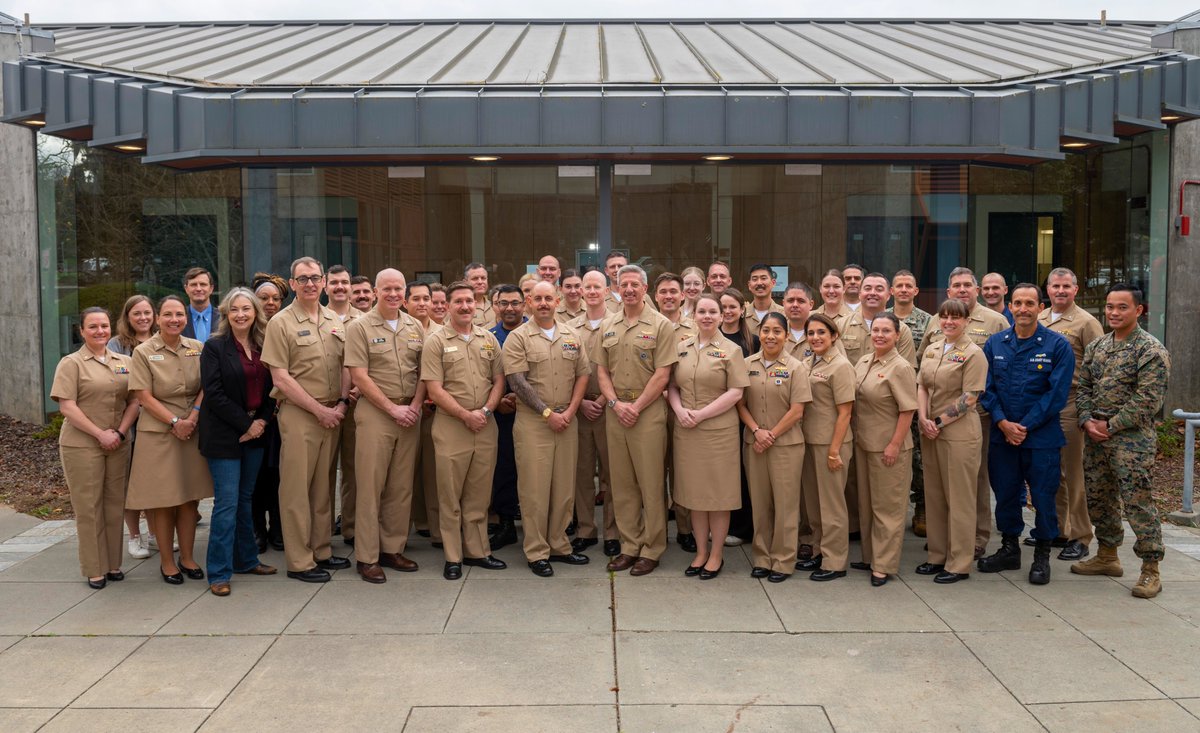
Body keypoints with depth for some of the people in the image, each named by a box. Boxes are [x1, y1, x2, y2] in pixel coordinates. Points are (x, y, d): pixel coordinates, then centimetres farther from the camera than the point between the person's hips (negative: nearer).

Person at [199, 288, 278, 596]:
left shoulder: (263, 347, 8)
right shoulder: (214, 347, -6)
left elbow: (271, 389, 9)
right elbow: (214, 394, -12)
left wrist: (262, 421, -6)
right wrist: (246, 424, -13)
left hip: (255, 433, 5)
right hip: (224, 435, -5)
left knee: (245, 499, 14)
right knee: (227, 503, -6)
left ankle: (246, 560, 25)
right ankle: (219, 573, 1)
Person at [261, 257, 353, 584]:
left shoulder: (335, 321, 11)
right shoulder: (281, 323, -4)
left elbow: (346, 366, 14)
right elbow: (281, 377, -9)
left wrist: (342, 403, -1)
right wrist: (319, 409, -11)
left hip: (332, 414, 5)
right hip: (298, 414, -5)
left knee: (323, 485, 13)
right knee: (296, 488, -1)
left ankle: (321, 550, 24)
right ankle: (299, 561, 7)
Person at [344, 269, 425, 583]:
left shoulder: (415, 327, 11)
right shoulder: (360, 327, -3)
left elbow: (424, 372, 11)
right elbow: (359, 377, -8)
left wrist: (415, 406, -4)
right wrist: (393, 408, -11)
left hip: (410, 413, 4)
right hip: (375, 412, -4)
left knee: (402, 486, 8)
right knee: (371, 486, -2)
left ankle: (393, 549, 19)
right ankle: (366, 557, 5)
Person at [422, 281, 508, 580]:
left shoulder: (489, 340, 10)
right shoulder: (436, 341, -3)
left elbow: (499, 380, 10)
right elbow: (435, 390, -8)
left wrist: (485, 411, -7)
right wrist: (466, 415, -13)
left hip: (485, 426, 4)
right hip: (451, 425, -4)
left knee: (479, 494, 11)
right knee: (450, 496, 3)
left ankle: (477, 551, 22)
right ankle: (453, 557, 12)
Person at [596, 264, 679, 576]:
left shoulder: (660, 325, -4)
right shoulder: (608, 326, 11)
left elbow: (662, 375, -9)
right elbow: (602, 371, 11)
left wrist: (636, 406, -12)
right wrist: (615, 403, -5)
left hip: (648, 410, -5)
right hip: (615, 410, 5)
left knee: (651, 483, 0)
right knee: (621, 483, 9)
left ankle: (651, 549, 10)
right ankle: (629, 545, 20)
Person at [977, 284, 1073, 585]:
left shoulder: (1057, 345, -6)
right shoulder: (995, 343, 5)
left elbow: (1057, 393, -10)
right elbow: (987, 387, 2)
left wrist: (1025, 426, -13)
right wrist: (1003, 422, -11)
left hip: (1042, 436, -3)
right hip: (1002, 435, 3)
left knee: (1043, 497, 4)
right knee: (1005, 494, 12)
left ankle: (1042, 556, 21)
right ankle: (1009, 549, 29)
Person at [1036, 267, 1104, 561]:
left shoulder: (1086, 322, -5)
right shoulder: (1038, 320, 12)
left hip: (1070, 404, -6)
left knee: (1074, 473, -2)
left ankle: (1080, 537, 8)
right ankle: (1056, 530, 25)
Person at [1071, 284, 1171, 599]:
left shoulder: (1151, 350, -10)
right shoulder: (1096, 346, 11)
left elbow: (1147, 401, -15)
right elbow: (1083, 387, 12)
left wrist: (1110, 426, -14)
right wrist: (1087, 421, -4)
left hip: (1131, 439, -7)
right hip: (1095, 437, 7)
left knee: (1138, 502, -5)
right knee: (1099, 499, 15)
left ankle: (1150, 570, 5)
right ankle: (1107, 557, 29)